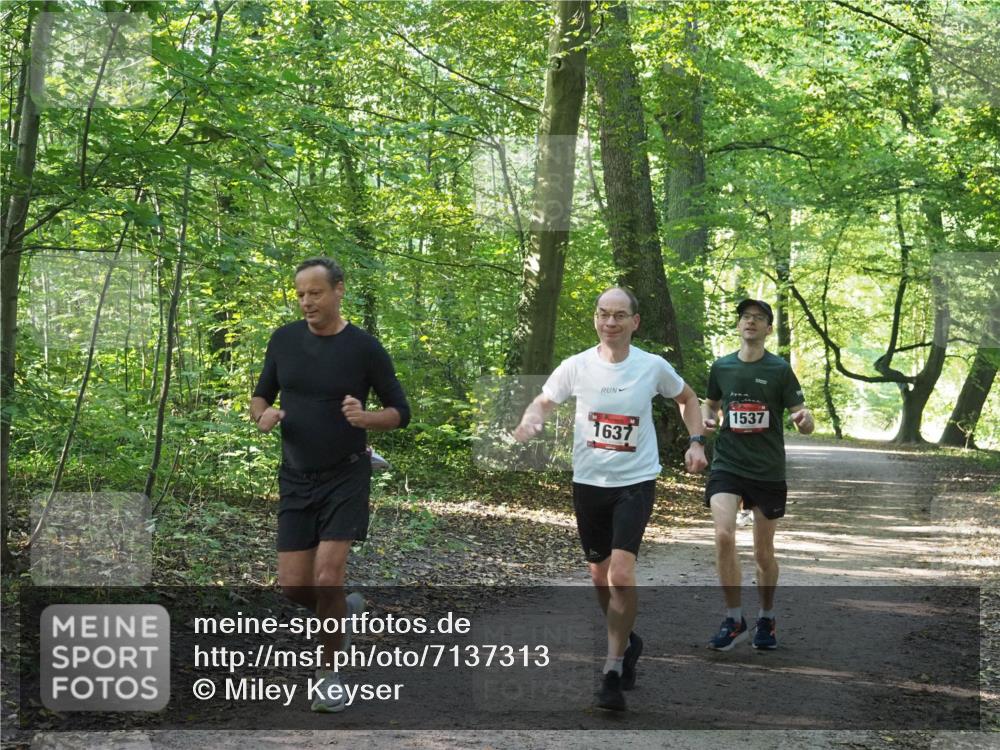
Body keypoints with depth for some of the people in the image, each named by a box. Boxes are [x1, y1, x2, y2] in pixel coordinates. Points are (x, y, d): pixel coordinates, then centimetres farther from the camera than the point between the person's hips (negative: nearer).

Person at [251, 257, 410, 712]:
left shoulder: (364, 347, -9)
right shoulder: (284, 340, 2)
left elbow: (400, 412, -2)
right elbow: (260, 397, 13)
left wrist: (365, 417, -23)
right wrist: (263, 415, -12)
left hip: (345, 478, -4)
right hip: (296, 479, 4)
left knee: (327, 579, -13)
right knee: (293, 585, 1)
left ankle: (330, 674, 5)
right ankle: (345, 609, 34)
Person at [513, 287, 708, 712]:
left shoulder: (653, 366, -3)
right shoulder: (577, 366, -3)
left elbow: (687, 398, 14)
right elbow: (543, 402, 3)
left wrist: (696, 442, 2)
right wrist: (530, 421, -20)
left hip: (636, 481, -3)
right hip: (588, 481, 3)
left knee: (621, 573, -18)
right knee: (599, 574, 13)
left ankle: (613, 672, -12)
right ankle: (625, 643, 39)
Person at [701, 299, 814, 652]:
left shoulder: (780, 369, -2)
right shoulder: (721, 367, 5)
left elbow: (804, 419, -4)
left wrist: (804, 421, -28)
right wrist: (707, 419, 1)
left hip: (768, 470, -1)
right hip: (727, 464, 1)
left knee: (763, 552, 9)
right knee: (724, 534, -21)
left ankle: (766, 619, 31)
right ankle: (734, 619, -10)